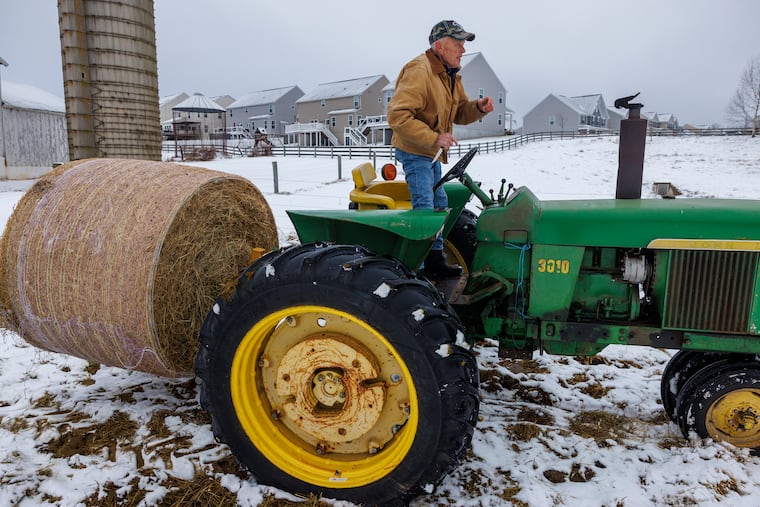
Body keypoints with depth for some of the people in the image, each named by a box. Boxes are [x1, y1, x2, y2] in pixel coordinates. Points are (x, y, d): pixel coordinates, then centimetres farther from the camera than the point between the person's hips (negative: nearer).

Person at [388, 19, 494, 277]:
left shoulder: (450, 75, 10)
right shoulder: (419, 71, -21)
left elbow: (459, 113, 14)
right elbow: (397, 115, -29)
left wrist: (478, 107, -8)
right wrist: (433, 138, -31)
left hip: (432, 152, 10)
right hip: (414, 151, -10)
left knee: (439, 204, 15)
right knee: (424, 208, -14)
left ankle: (436, 260, 26)